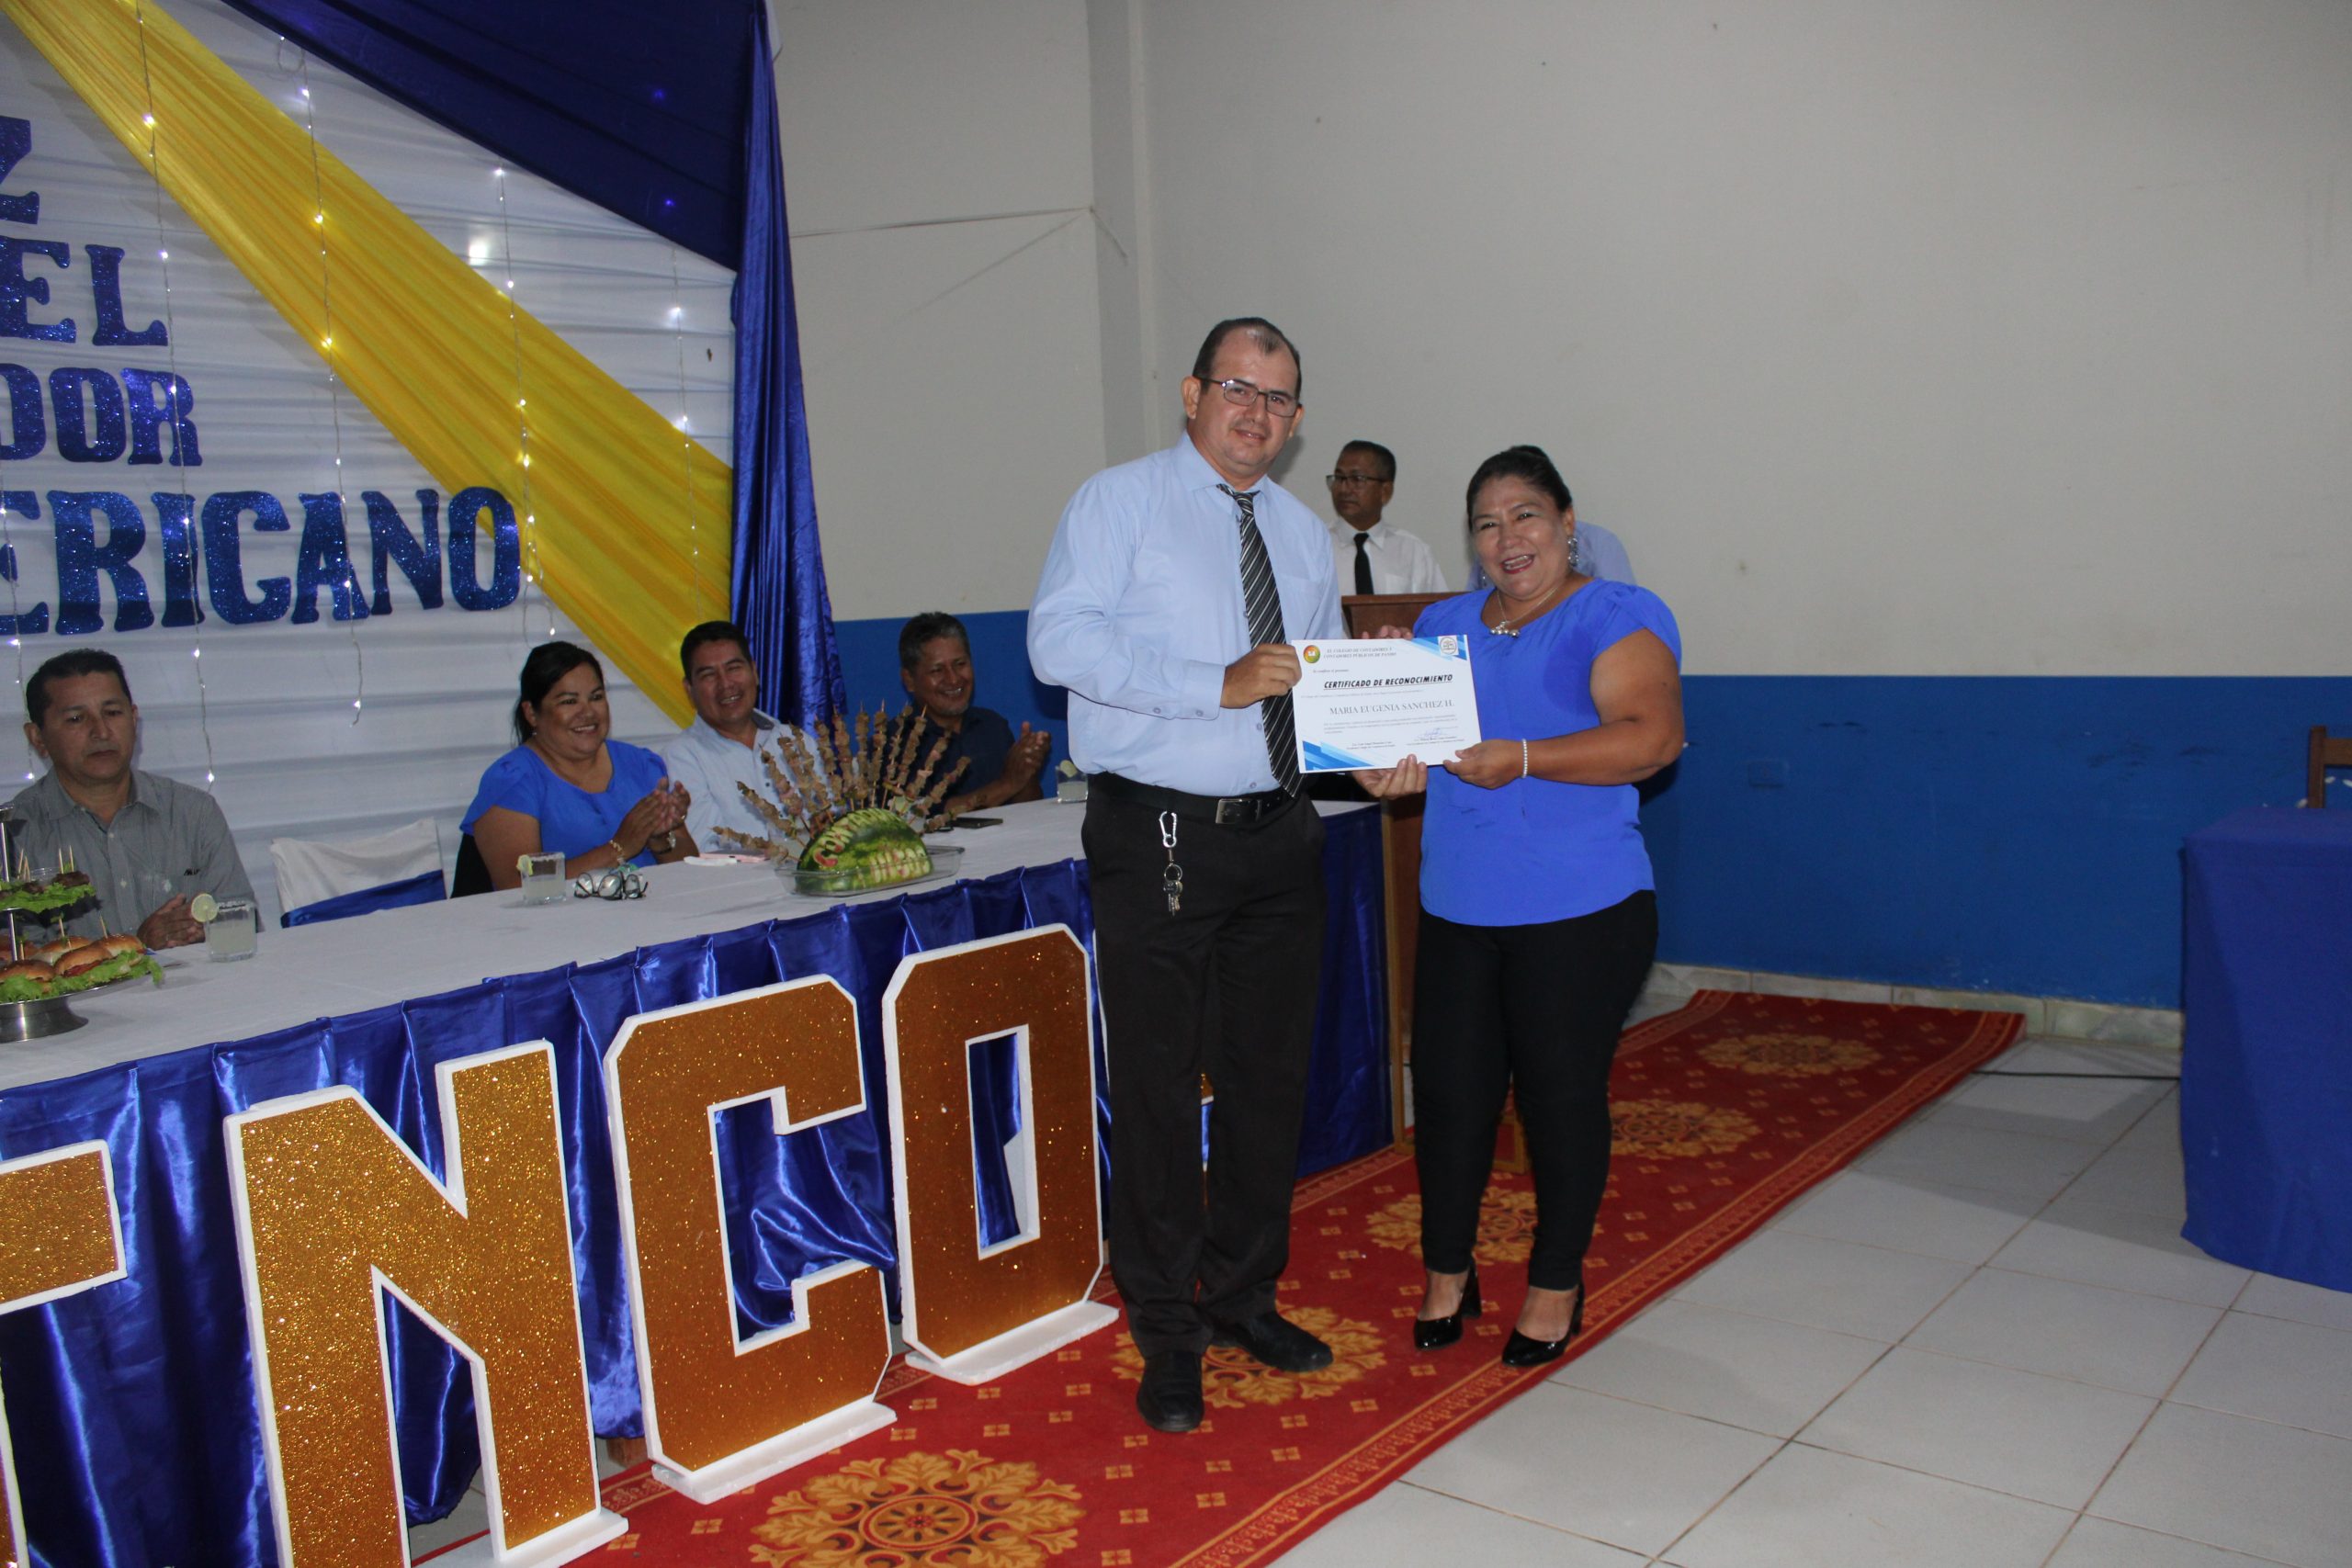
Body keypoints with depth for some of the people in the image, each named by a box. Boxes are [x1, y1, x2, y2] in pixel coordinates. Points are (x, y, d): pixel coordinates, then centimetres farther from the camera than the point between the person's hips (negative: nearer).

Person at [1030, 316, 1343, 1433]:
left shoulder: (1302, 532, 17)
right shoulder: (1118, 503, -2)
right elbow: (1060, 639, -17)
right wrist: (1221, 683, -23)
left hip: (1279, 835, 6)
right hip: (1157, 839, -6)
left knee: (1269, 1078, 14)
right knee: (1158, 1088, 1)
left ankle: (1245, 1296, 32)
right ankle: (1168, 1334, 17)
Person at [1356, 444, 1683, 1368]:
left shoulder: (1616, 618, -3)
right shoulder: (1443, 625, 16)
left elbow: (1654, 738, -16)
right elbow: (1406, 734, 19)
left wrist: (1522, 756, -25)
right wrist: (1393, 768, -5)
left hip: (1579, 913, -5)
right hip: (1457, 910, 5)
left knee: (1561, 1096, 4)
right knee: (1448, 1090, 6)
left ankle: (1557, 1284, 23)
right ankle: (1446, 1274, 25)